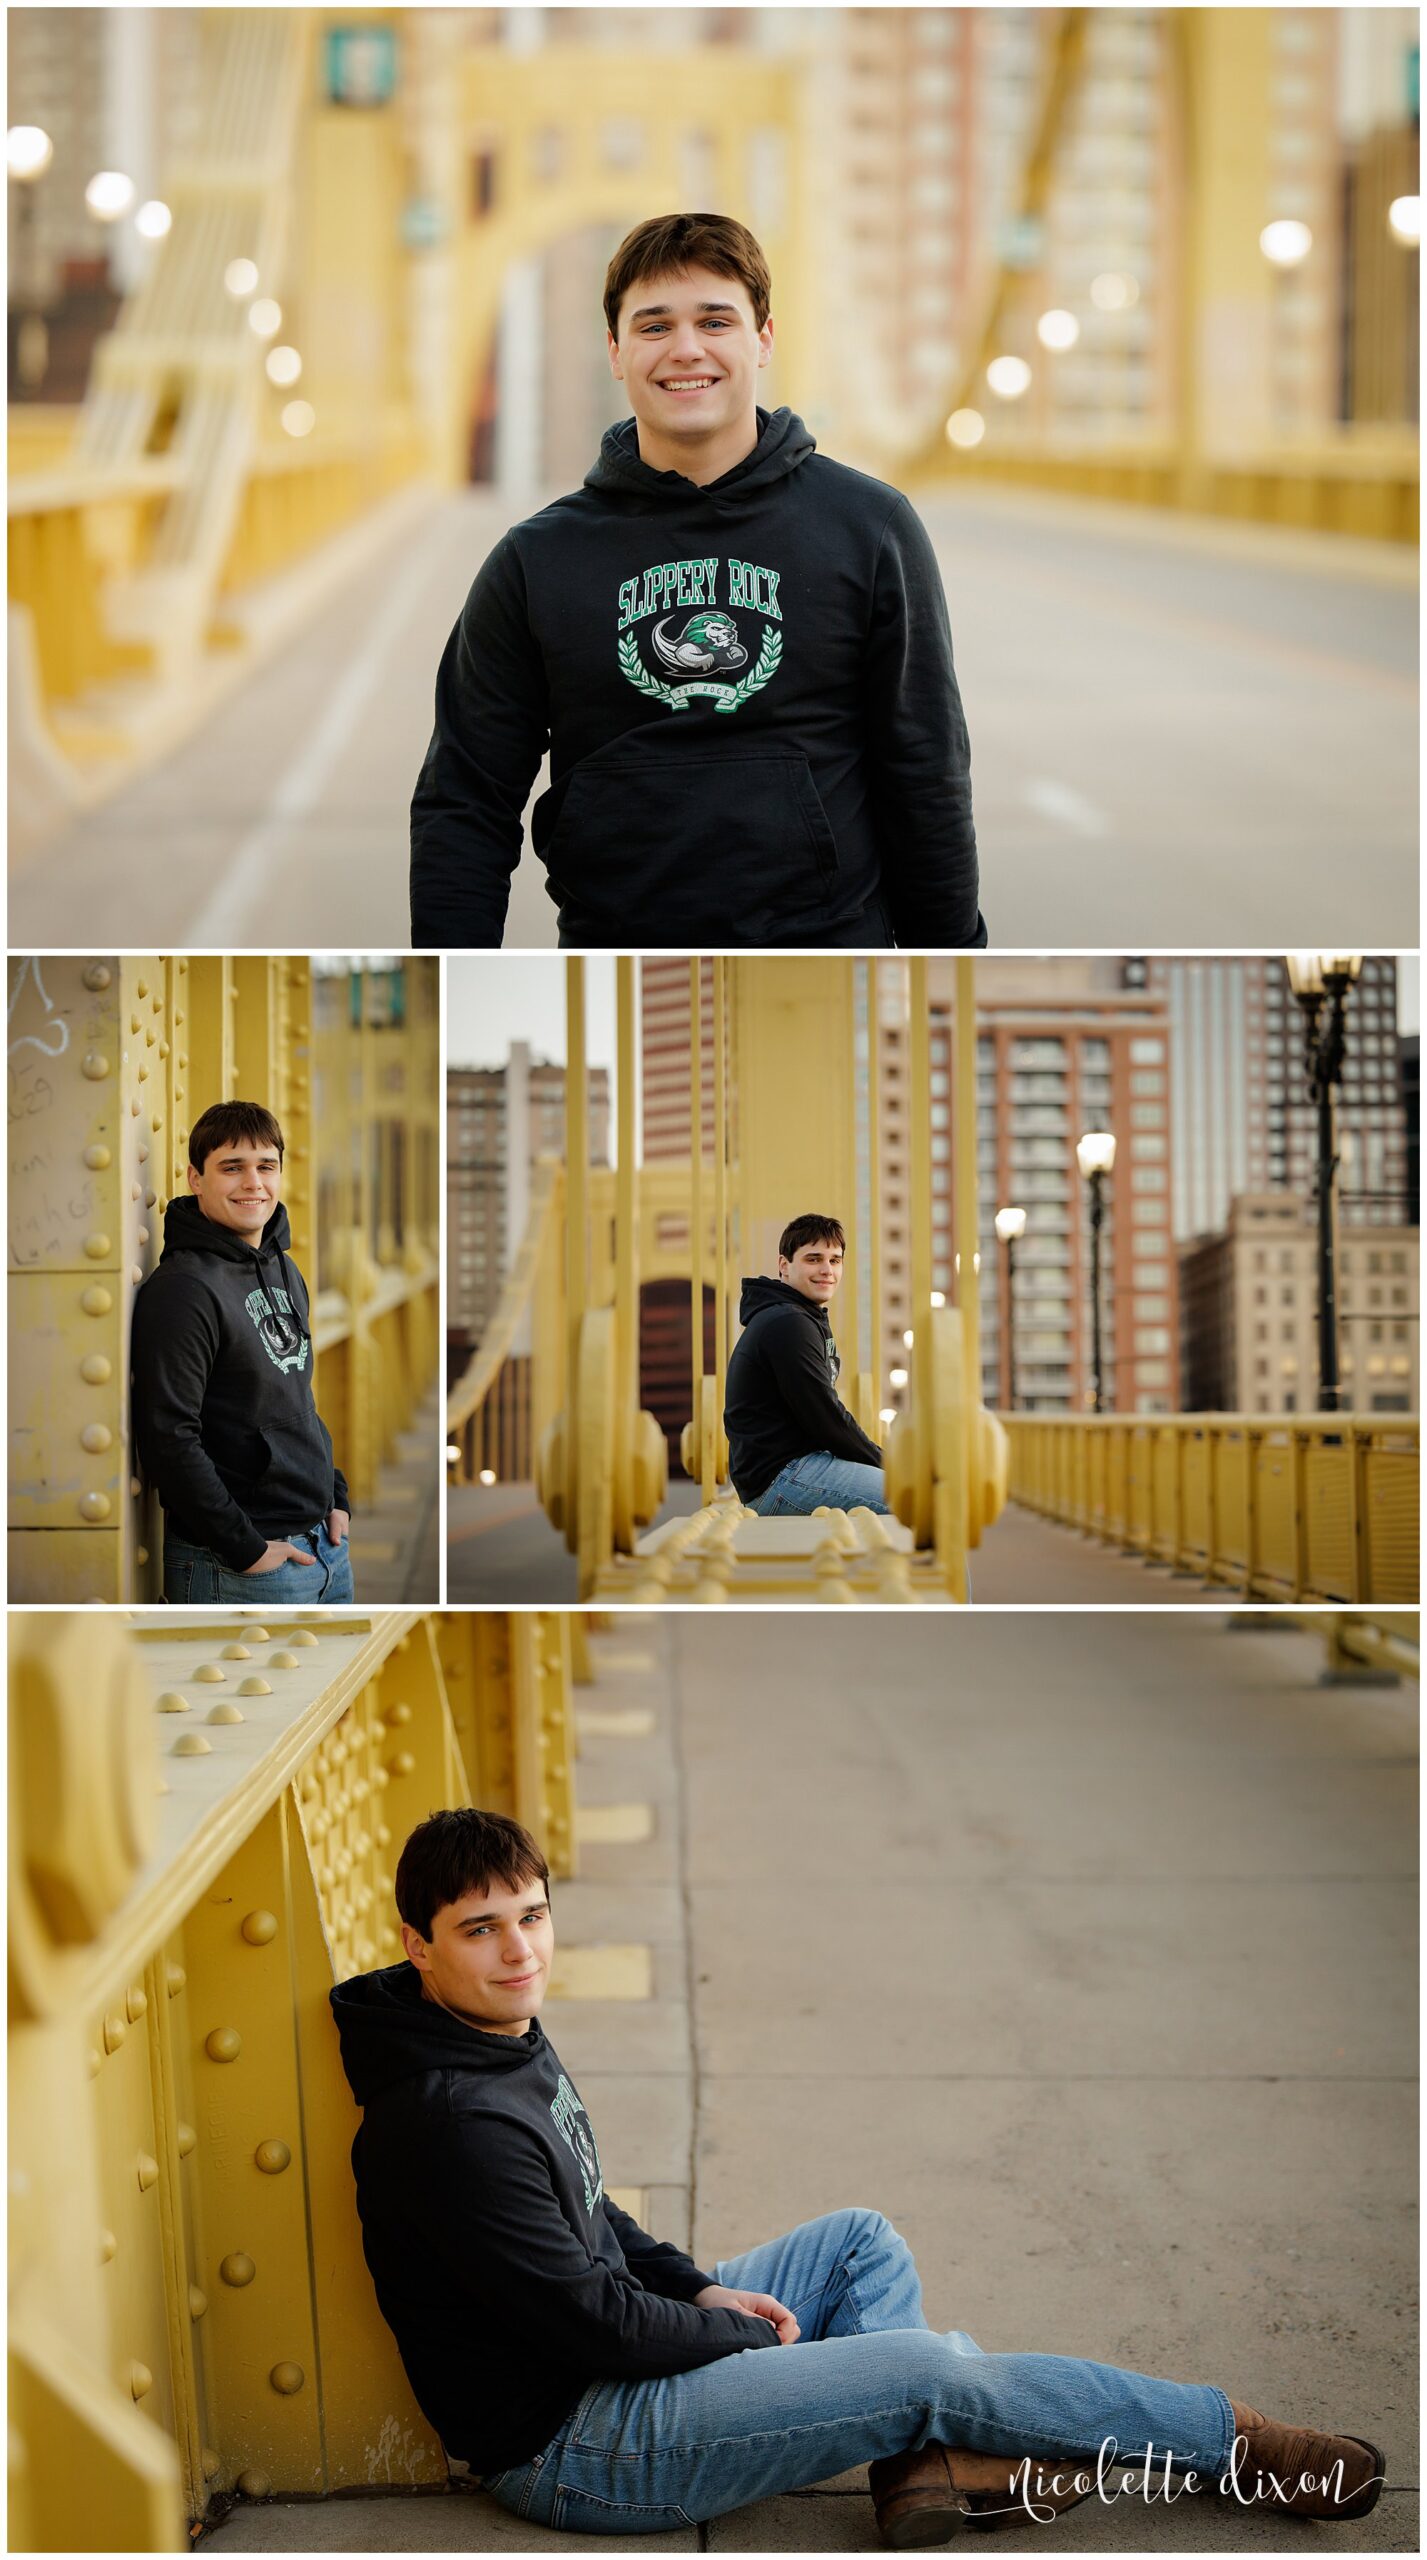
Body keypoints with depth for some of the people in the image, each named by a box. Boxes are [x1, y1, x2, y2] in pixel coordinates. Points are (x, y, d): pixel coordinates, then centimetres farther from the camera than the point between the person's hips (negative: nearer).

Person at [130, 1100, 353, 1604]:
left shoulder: (285, 1272, 13)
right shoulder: (182, 1289, -16)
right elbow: (168, 1439, -21)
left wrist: (336, 1495, 12)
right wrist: (245, 1548, -19)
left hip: (325, 1545, 8)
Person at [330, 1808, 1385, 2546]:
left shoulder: (508, 2041, 4)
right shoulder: (454, 2122, -29)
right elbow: (594, 2323, -26)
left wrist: (699, 2288, 5)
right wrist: (742, 2330, -9)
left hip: (623, 2350, 11)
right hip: (570, 2445, -11)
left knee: (860, 2239, 16)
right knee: (939, 2367, -11)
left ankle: (926, 2459, -2)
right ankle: (1231, 2441, 3)